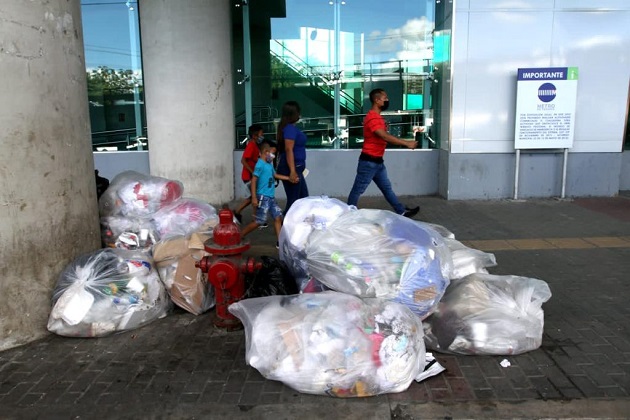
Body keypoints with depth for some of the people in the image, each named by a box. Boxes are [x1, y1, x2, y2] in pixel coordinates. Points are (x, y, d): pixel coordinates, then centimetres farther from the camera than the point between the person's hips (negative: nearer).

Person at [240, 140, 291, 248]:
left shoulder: (269, 164, 12)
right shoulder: (260, 164, -15)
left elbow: (275, 175, 27)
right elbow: (253, 180, -17)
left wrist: (290, 178, 26)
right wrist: (254, 197, -21)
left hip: (271, 197, 9)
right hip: (263, 197, -9)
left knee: (278, 217, 8)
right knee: (259, 221, -6)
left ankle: (279, 242, 14)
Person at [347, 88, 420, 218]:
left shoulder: (377, 117, 14)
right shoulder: (372, 118, -20)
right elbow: (385, 136, -29)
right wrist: (407, 143, -27)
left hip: (378, 161, 10)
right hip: (369, 161, -10)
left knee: (387, 188, 15)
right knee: (358, 190, 1)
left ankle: (402, 211, 21)